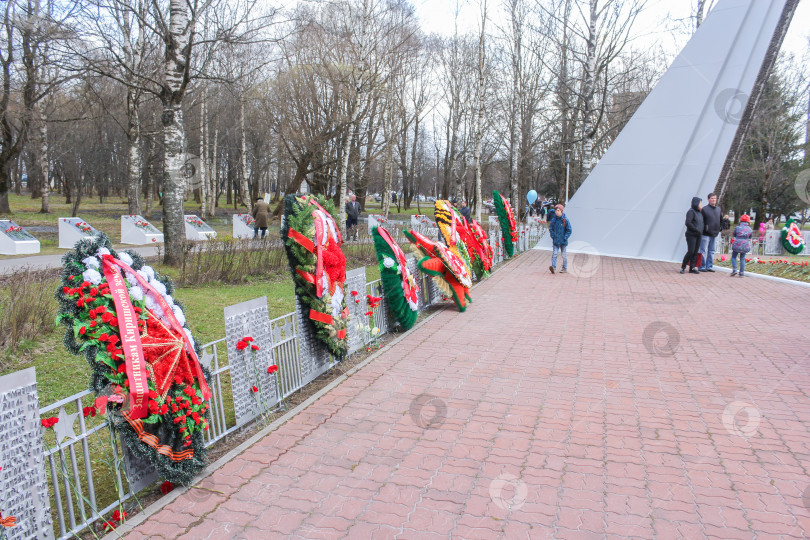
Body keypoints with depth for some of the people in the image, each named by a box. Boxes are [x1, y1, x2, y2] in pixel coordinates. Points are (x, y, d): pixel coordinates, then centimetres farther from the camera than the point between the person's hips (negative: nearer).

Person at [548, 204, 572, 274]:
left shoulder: (566, 220, -10)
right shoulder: (553, 219, 0)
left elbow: (569, 230, -6)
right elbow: (550, 228, 12)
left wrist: (565, 238, -13)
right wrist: (553, 236, 1)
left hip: (563, 241, -2)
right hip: (555, 241, 2)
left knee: (564, 255, 9)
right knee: (554, 254, -9)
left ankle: (565, 268, 21)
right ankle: (554, 268, -14)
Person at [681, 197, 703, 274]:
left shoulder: (699, 212, 15)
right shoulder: (691, 211, -10)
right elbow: (688, 223, -19)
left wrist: (701, 231, 7)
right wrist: (696, 230, -17)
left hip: (698, 236, 8)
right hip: (691, 235, -8)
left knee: (695, 252, 5)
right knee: (690, 252, -11)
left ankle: (692, 268, 9)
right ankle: (683, 267, 2)